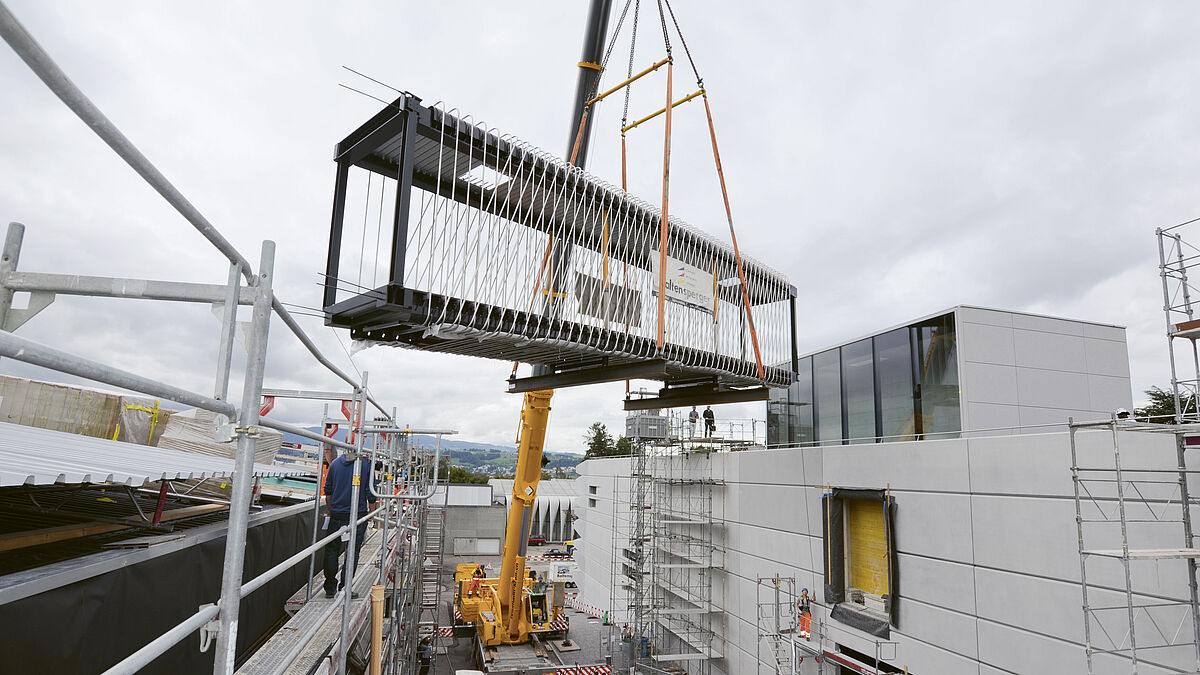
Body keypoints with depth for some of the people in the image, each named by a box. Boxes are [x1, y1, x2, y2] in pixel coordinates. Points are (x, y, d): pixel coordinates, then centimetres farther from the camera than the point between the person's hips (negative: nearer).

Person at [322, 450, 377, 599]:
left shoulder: (335, 463, 4)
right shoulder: (366, 464, -7)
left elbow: (328, 491, 10)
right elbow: (371, 493, -6)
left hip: (336, 515, 3)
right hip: (358, 515, -3)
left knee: (331, 550, 14)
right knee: (352, 552, 6)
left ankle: (330, 588, 18)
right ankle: (345, 588, 7)